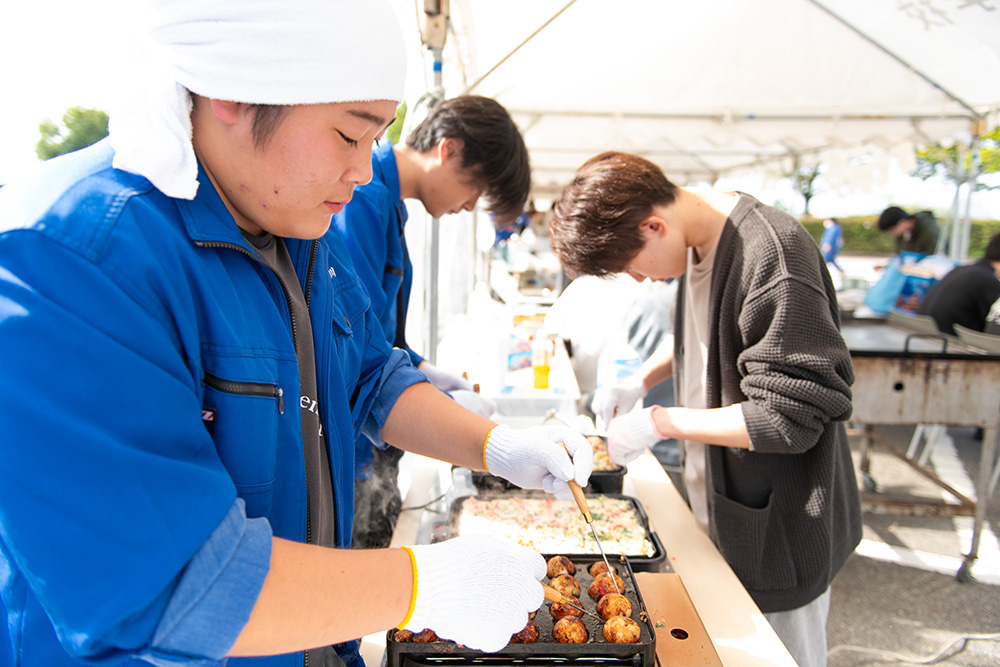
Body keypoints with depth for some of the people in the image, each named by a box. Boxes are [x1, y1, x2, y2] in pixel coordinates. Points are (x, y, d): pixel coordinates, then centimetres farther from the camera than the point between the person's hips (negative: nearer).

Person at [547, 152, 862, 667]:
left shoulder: (771, 256, -27)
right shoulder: (698, 241, 1)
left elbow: (789, 418, -25)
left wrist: (659, 422, -19)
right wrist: (640, 381, 4)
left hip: (779, 530, -8)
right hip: (721, 507, 8)